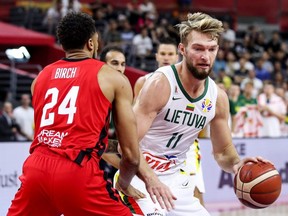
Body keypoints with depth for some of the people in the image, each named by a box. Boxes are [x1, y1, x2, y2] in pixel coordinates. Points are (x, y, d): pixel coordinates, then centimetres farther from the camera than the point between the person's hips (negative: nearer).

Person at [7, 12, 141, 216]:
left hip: (36, 167, 5)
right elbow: (131, 154, 6)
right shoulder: (114, 78, 9)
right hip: (77, 171, -5)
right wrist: (123, 185, 27)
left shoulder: (41, 77, 22)